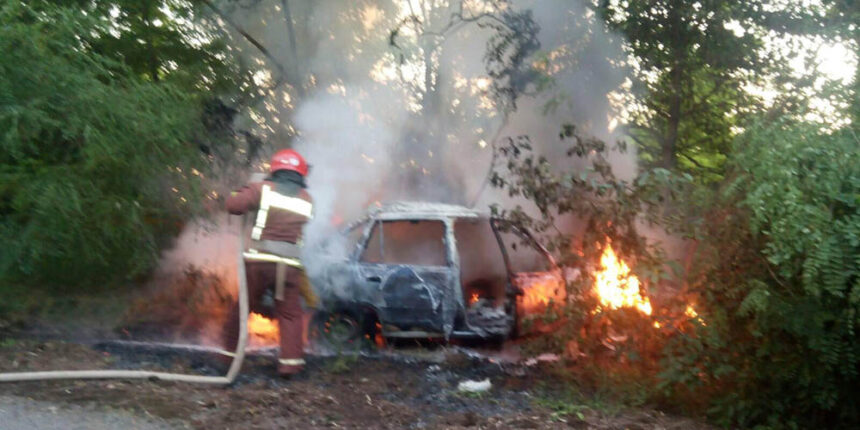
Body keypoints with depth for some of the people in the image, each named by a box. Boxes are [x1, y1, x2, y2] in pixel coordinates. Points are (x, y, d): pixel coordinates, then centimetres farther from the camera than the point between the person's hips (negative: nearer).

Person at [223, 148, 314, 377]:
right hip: (290, 264, 1)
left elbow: (233, 205, -9)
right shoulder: (306, 200, 11)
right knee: (290, 313, 10)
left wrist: (241, 194, 12)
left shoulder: (263, 189, 0)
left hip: (259, 261, -1)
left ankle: (230, 351, 22)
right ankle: (290, 360, 0)